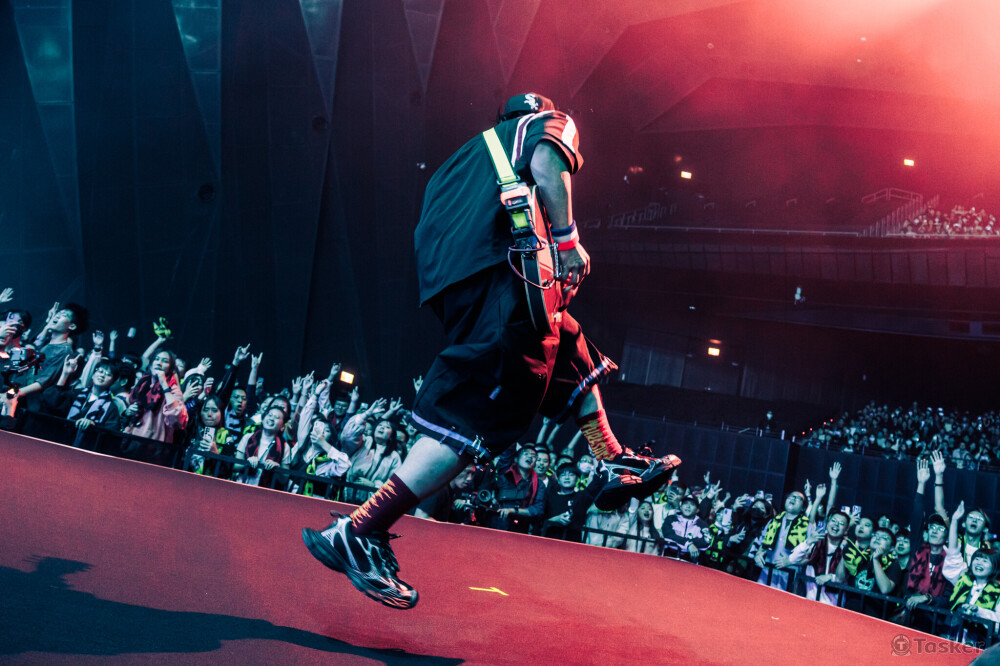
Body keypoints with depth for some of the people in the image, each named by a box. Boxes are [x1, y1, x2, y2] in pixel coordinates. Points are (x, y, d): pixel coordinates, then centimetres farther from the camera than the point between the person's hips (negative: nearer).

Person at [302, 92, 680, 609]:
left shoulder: (480, 147, 37)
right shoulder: (551, 123, 19)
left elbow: (431, 224, 28)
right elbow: (545, 165, -6)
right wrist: (567, 238, -5)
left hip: (446, 279, 9)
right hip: (500, 265, -9)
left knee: (571, 355, 26)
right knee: (477, 414, -15)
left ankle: (615, 465, 32)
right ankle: (358, 534, -21)